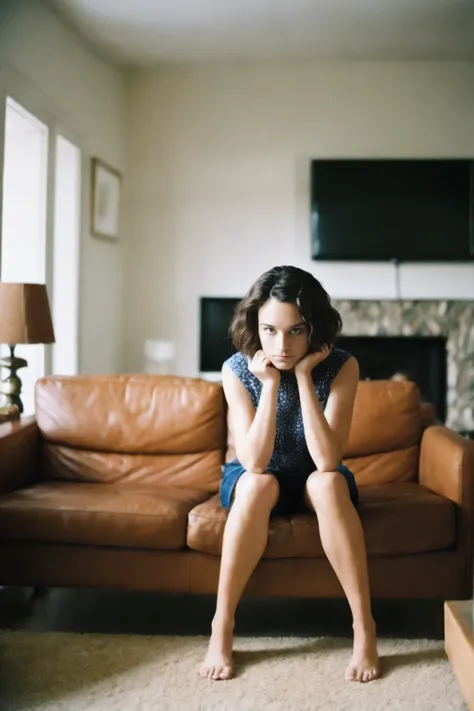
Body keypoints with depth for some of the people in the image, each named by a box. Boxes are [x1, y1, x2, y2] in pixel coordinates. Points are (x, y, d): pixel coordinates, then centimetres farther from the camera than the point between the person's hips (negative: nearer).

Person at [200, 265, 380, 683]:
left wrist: (303, 376, -34)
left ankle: (364, 627, -25)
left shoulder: (342, 367, -21)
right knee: (258, 485, -34)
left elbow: (327, 460, -30)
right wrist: (270, 382, -33)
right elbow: (254, 462, -27)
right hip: (256, 481, 0)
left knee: (329, 482, -34)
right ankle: (222, 625, -23)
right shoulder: (237, 370, -20)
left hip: (315, 480, 0)